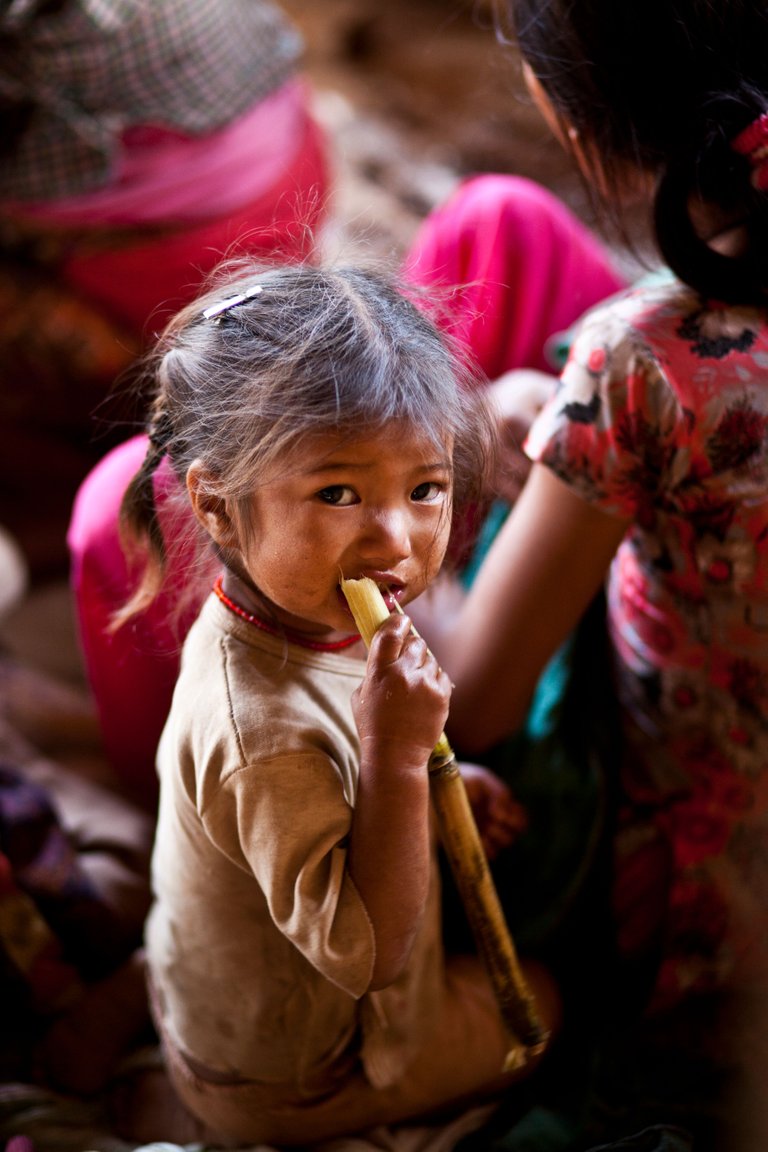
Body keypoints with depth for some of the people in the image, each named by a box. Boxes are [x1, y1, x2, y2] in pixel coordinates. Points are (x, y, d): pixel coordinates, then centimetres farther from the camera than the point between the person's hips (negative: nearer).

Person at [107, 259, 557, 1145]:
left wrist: (436, 780, -7)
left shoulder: (281, 617, -14)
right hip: (290, 1079, -7)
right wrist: (401, 758, -43)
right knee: (538, 1000, 14)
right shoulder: (263, 734, -43)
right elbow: (365, 952, -35)